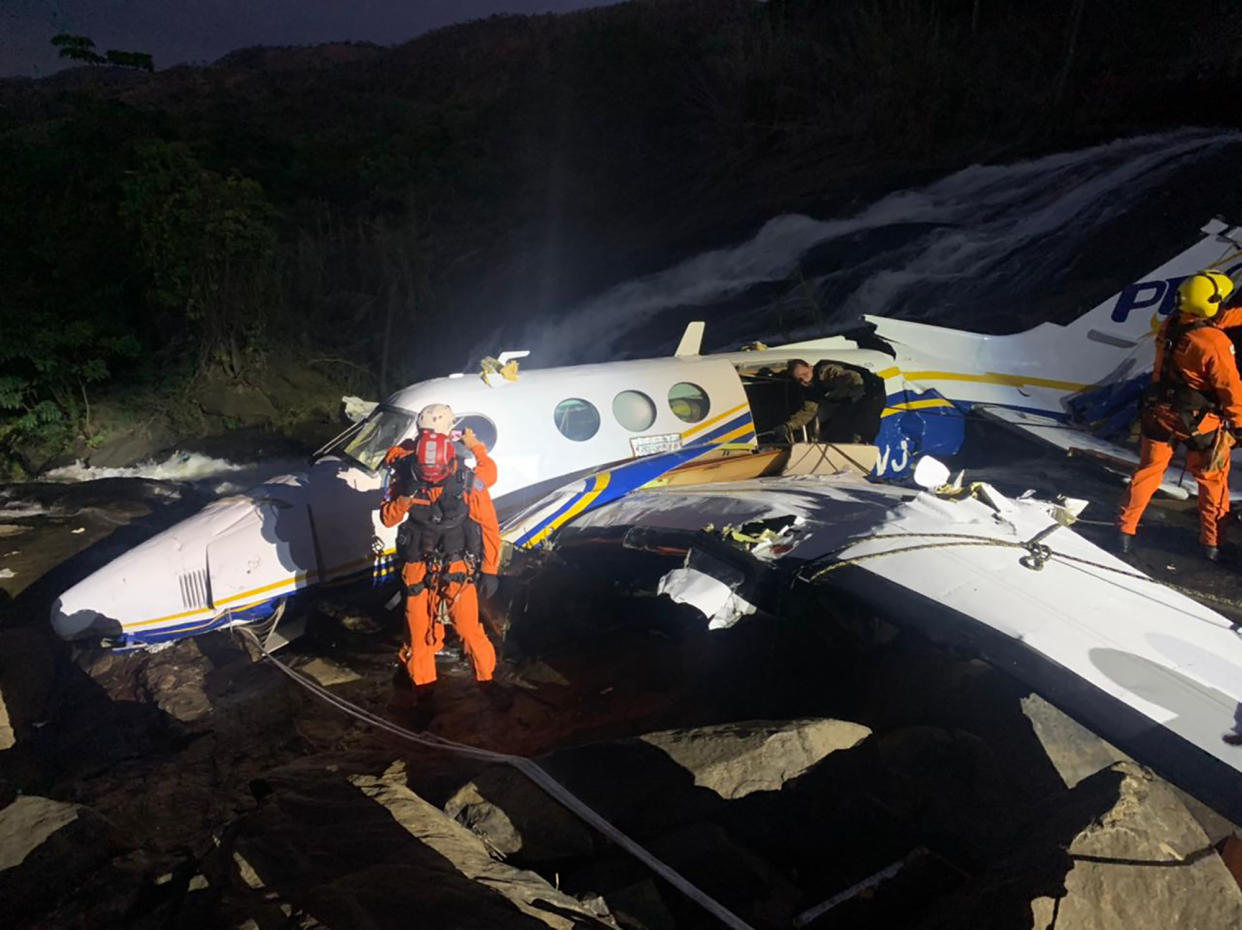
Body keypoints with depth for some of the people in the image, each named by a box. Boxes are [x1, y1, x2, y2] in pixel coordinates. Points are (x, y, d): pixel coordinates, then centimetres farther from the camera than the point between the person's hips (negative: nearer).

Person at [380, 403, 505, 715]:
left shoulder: (468, 480, -15)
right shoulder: (405, 475, -10)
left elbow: (489, 527, -2)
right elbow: (387, 518, -3)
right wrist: (404, 498, -19)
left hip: (458, 569, -1)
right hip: (418, 568, 2)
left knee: (470, 628, 2)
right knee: (420, 630, 9)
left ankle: (486, 677, 25)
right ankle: (423, 685, 28)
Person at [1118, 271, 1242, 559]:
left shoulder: (1171, 324, -9)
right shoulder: (1215, 343, -27)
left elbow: (1209, 322, 10)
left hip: (1158, 414, 5)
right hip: (1200, 424, -5)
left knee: (1148, 471, 18)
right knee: (1213, 481, 15)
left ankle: (1126, 529, 22)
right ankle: (1213, 542, 23)